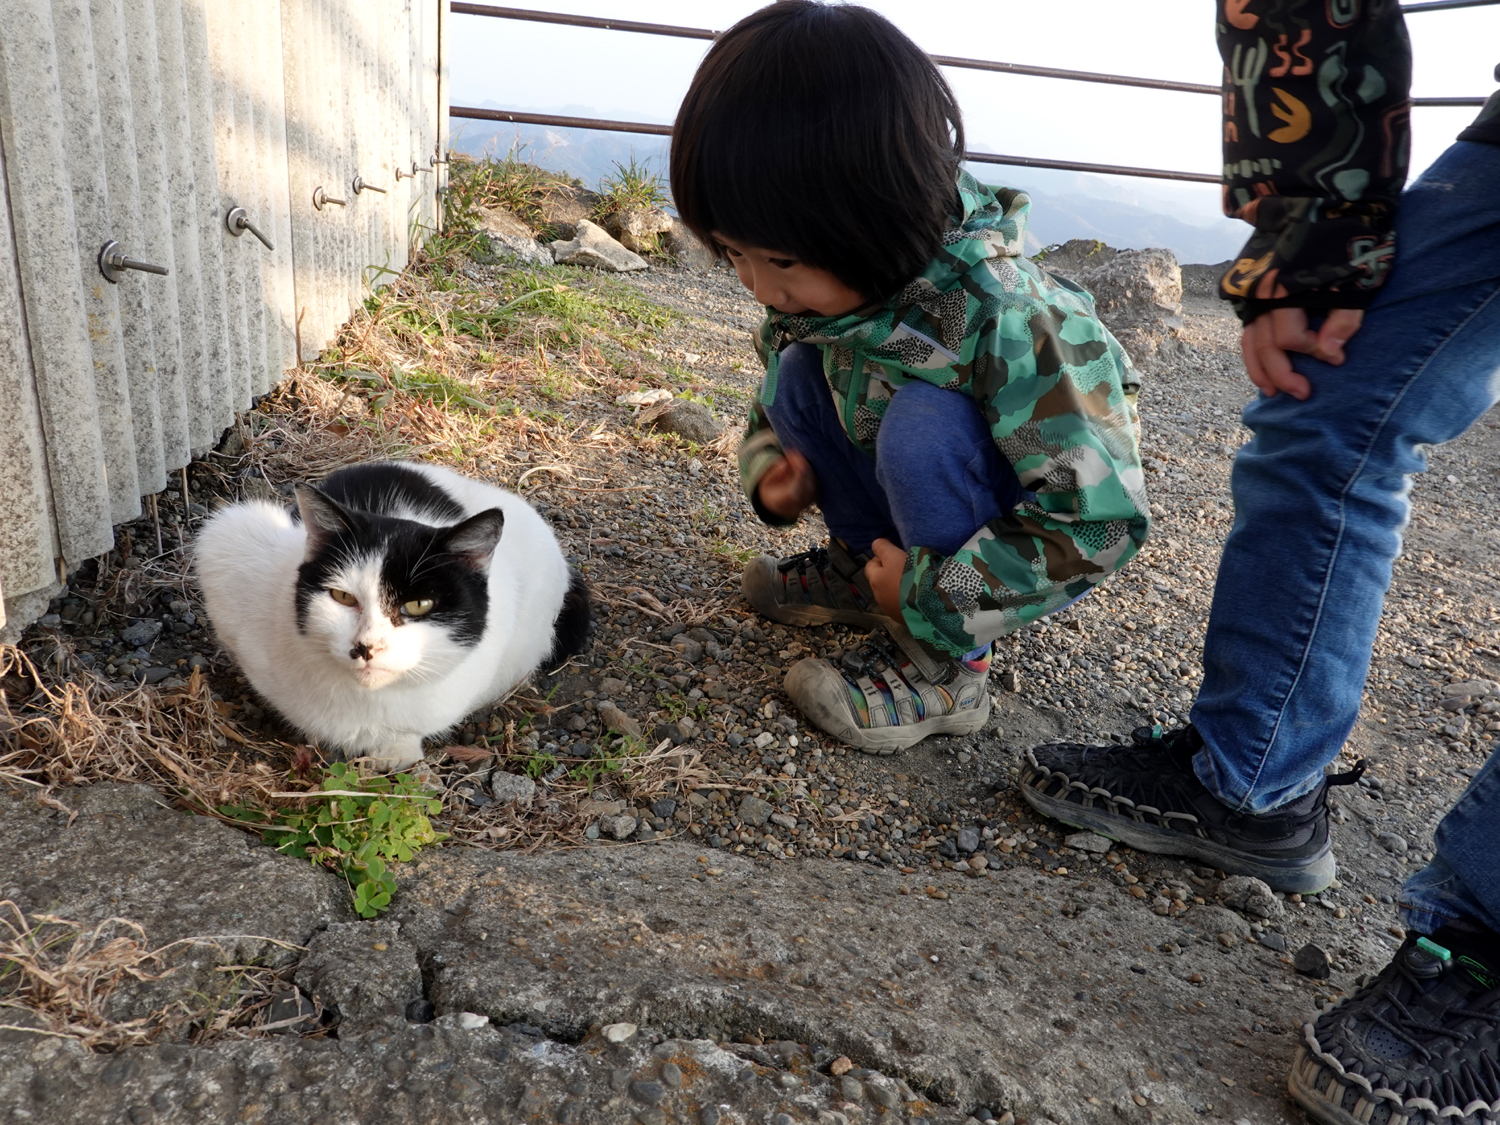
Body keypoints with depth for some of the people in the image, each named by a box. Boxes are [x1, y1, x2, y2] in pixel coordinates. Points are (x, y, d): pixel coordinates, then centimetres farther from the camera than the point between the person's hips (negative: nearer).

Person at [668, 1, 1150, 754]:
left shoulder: (1009, 322, -36)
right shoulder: (822, 283, -15)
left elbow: (1100, 518, -33)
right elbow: (773, 392, 6)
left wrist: (932, 595, -30)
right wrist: (773, 467, -14)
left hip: (1063, 536, -6)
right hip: (927, 507, 6)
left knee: (923, 425, -35)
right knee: (798, 373, -11)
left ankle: (946, 667, -17)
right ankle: (864, 570, 3)